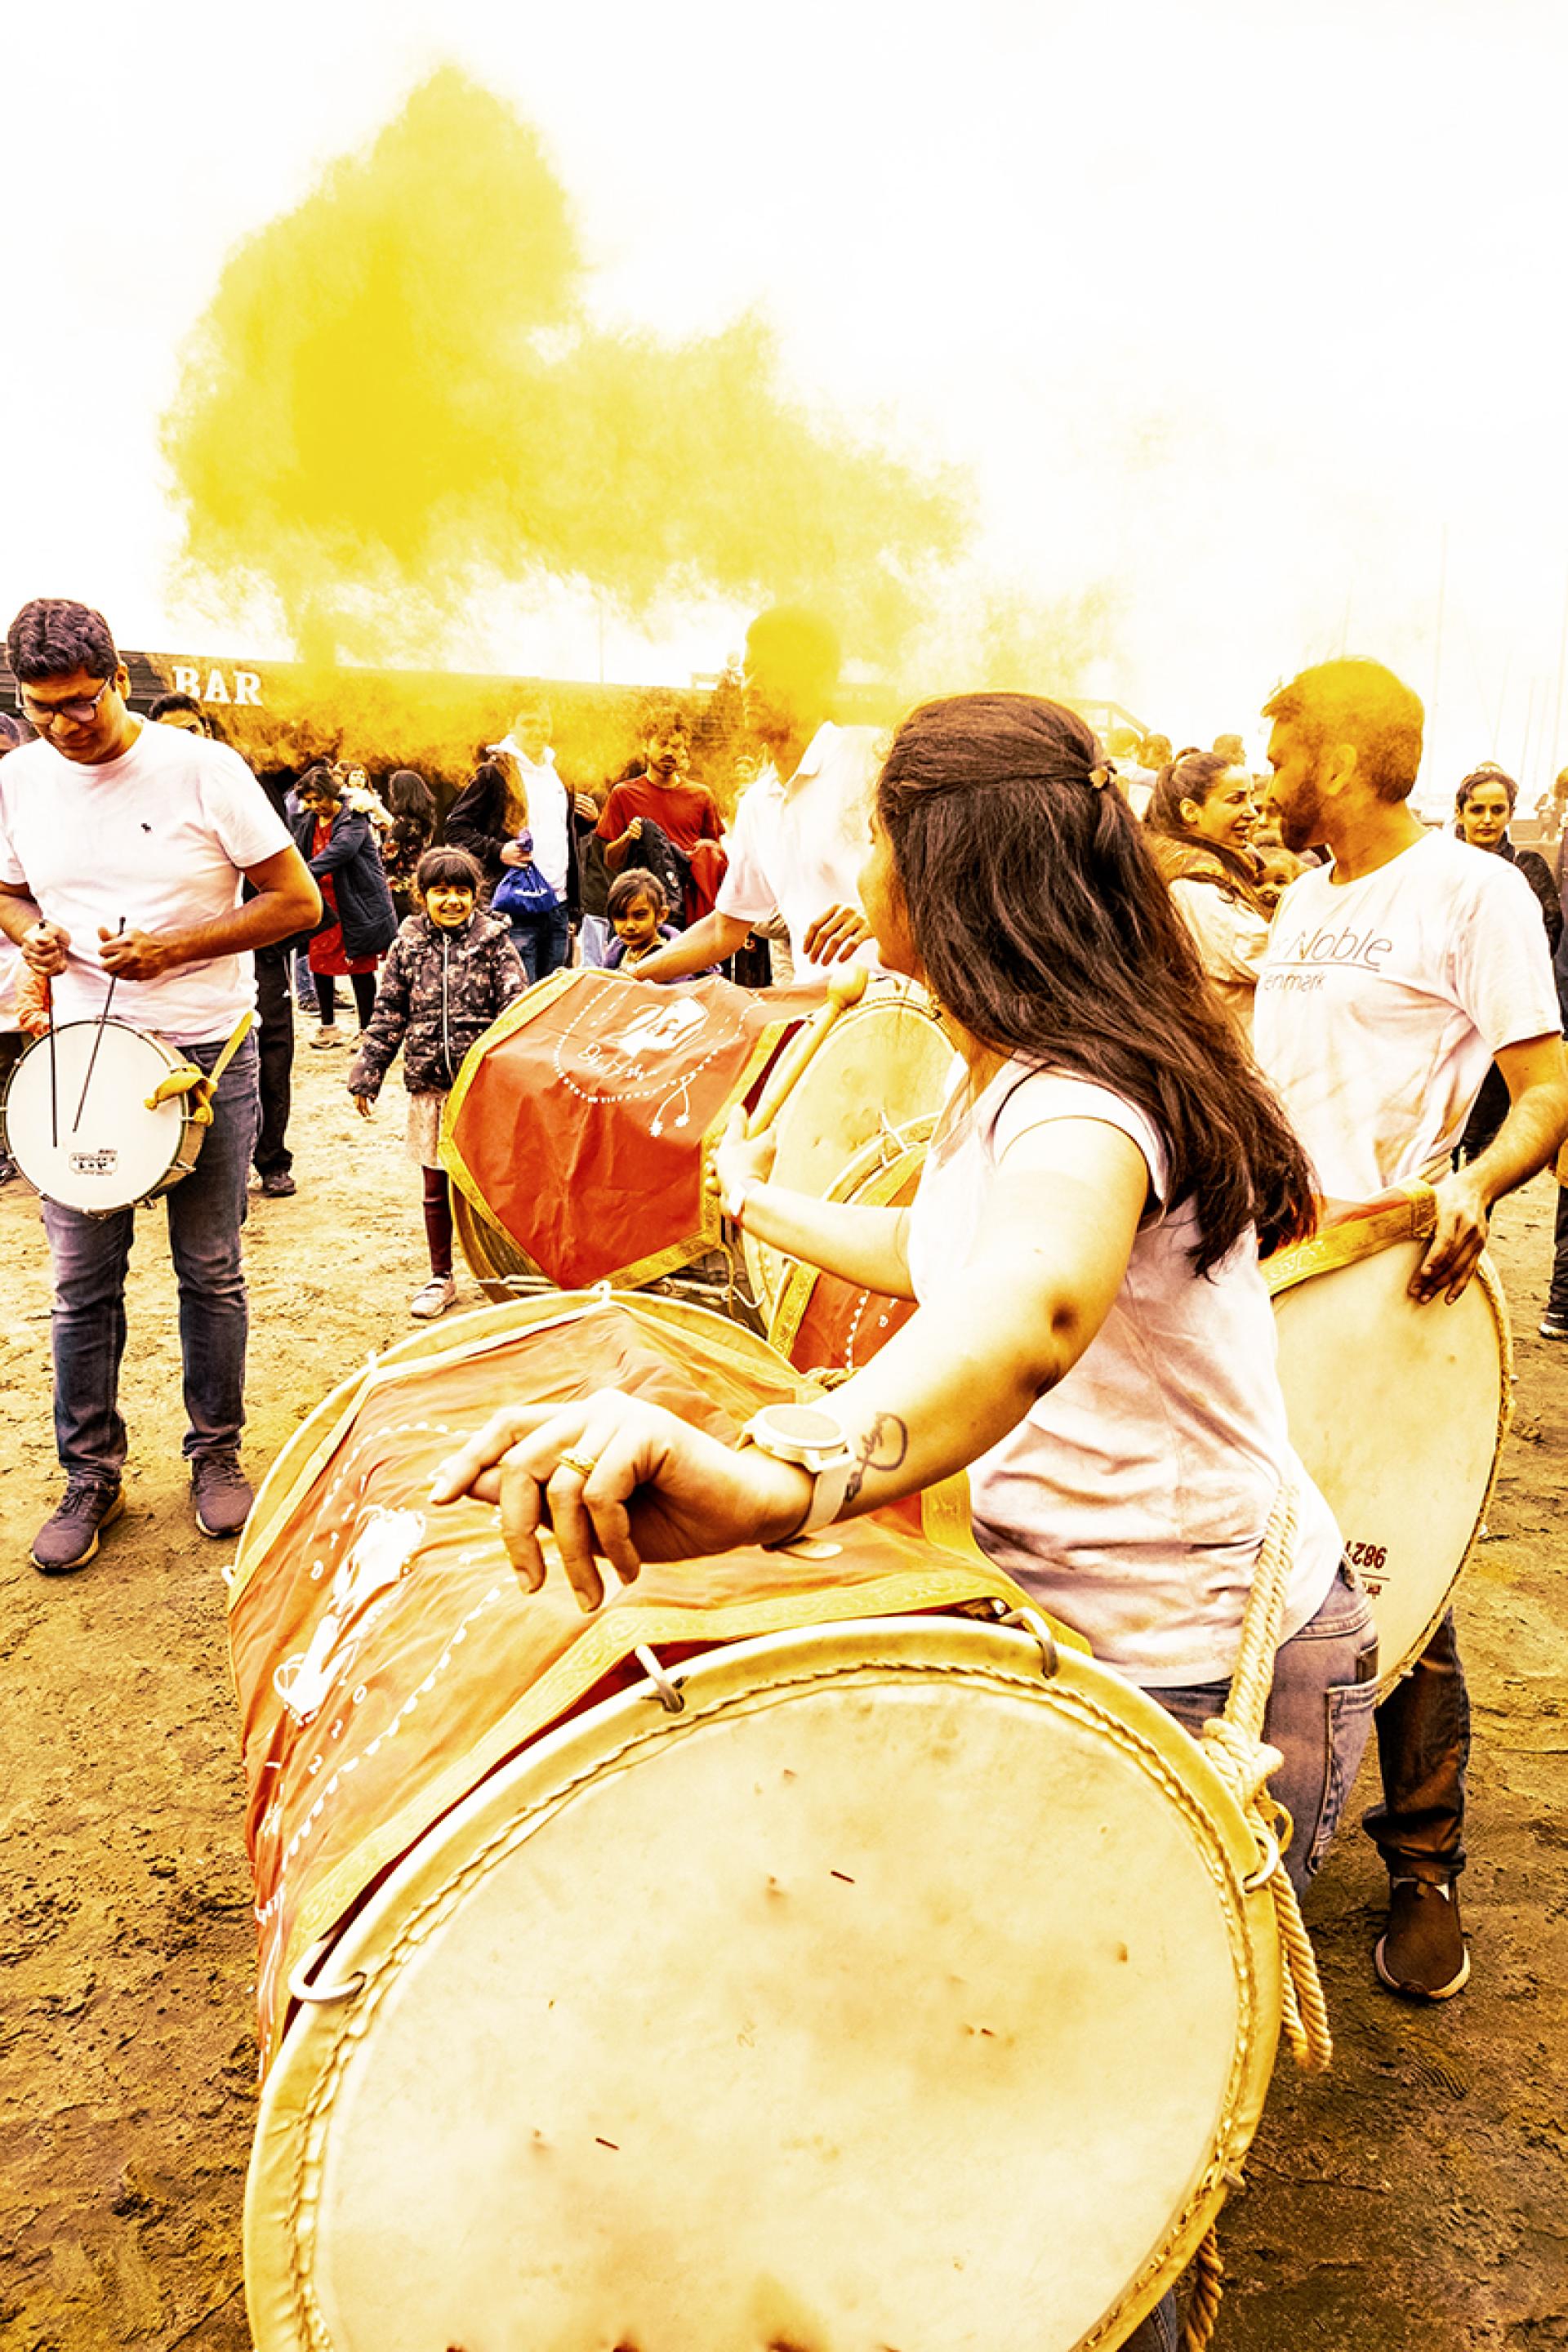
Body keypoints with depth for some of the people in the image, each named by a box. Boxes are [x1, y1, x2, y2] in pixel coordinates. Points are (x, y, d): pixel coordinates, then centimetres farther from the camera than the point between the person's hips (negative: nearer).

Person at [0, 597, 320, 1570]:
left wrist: (173, 949, -16)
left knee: (211, 1272, 8)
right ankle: (92, 1473, 20)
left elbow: (298, 900, -7)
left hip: (206, 1055, -3)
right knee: (82, 1281, 5)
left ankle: (218, 1453, 25)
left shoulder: (202, 768, -9)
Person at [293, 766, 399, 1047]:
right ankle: (328, 1027, 22)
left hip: (357, 903, -6)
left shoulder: (353, 819, -12)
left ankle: (366, 1031, 9)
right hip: (324, 905, 6)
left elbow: (339, 851, -29)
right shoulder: (308, 821, 9)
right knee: (319, 962, 8)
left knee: (360, 967, -2)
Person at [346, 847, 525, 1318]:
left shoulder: (494, 941, -2)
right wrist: (366, 1074, 5)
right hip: (428, 1084, 3)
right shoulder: (407, 946, 5)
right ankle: (441, 1279, 24)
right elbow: (388, 1015, 8)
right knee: (436, 1187, 11)